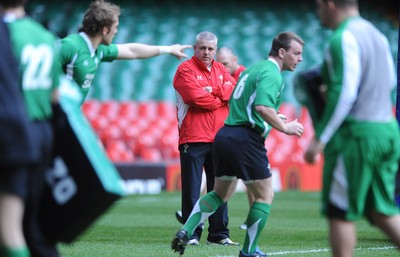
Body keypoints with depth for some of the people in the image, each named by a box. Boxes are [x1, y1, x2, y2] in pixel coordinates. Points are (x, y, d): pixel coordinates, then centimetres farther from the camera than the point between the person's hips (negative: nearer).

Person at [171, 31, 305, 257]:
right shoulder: (271, 73, -11)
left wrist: (273, 119, 26)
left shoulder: (253, 69, 21)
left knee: (220, 194, 21)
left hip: (225, 135, 10)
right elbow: (262, 106, -27)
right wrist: (284, 127, -16)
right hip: (246, 140, -10)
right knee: (265, 196, 2)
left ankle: (186, 232, 8)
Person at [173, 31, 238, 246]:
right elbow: (196, 97, -15)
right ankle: (191, 234, -2)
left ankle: (219, 234, 11)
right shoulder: (185, 70, -2)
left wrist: (214, 91, -13)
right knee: (192, 189, -5)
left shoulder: (221, 70, 17)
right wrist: (221, 99, -2)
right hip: (193, 139, -5)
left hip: (219, 138, 6)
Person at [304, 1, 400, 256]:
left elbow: (345, 93, -19)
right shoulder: (376, 34, 15)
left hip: (357, 133, -9)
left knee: (340, 214, 0)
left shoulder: (344, 39, -13)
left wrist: (320, 139, -15)